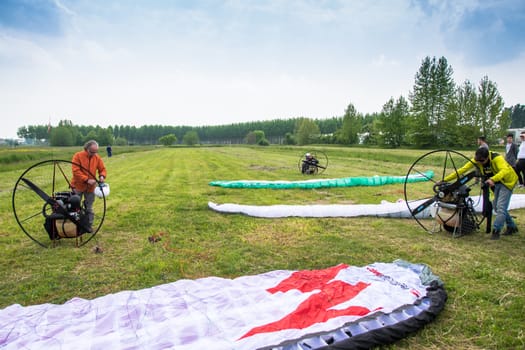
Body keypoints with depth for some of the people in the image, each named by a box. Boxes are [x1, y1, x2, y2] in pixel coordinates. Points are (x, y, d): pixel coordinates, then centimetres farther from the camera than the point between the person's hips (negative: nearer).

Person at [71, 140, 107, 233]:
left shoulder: (97, 158, -1)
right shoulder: (78, 156, -12)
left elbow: (102, 169, 6)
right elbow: (76, 171, -19)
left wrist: (102, 176, -17)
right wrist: (87, 180, -26)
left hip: (90, 187, 2)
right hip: (78, 186, -2)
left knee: (89, 208, 10)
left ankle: (89, 225, 19)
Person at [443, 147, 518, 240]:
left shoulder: (496, 158, -31)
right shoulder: (476, 160, -16)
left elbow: (505, 170, -47)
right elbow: (462, 170, -17)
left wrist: (493, 179, -63)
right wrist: (445, 179, -23)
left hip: (507, 181, -7)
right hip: (496, 183, 7)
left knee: (501, 207, -14)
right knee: (496, 207, 12)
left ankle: (496, 231, -9)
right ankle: (512, 227, 28)